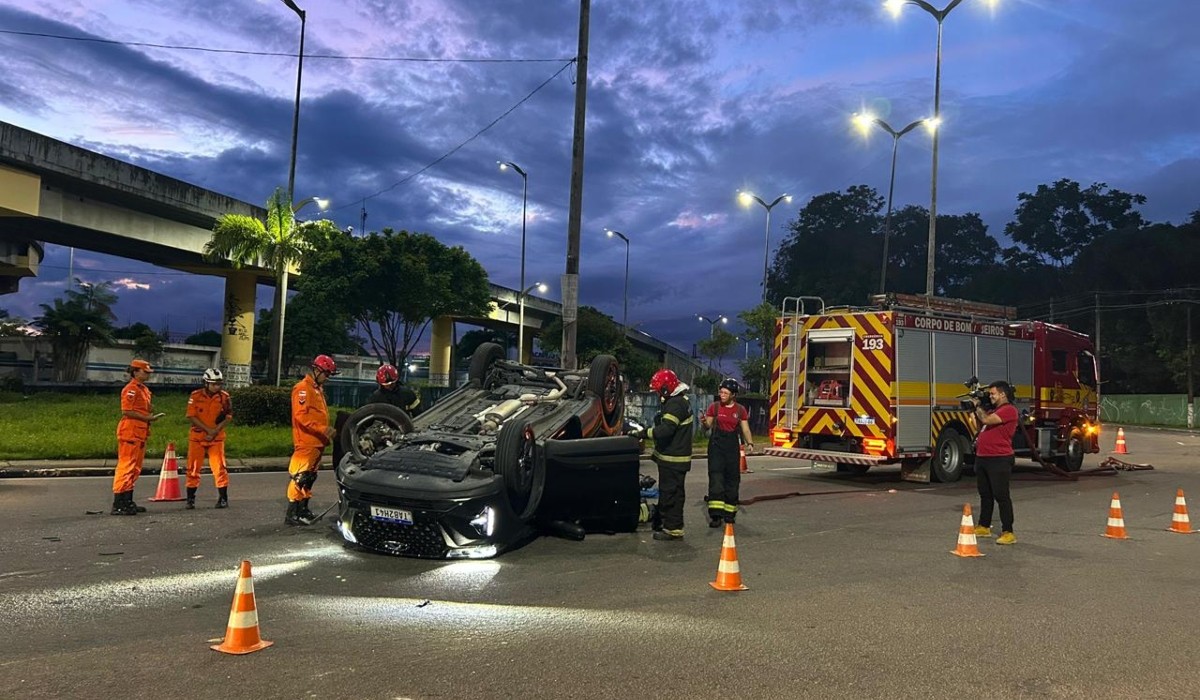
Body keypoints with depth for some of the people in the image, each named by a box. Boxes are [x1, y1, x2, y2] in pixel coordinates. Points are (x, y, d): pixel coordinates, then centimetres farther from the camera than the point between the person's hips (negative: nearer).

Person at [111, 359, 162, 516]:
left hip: (140, 433, 10)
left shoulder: (144, 389, 19)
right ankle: (118, 505, -7)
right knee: (126, 467, -9)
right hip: (130, 433, -10)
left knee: (135, 469, 15)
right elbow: (126, 411, -19)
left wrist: (151, 416, 7)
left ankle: (128, 502, 23)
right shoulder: (130, 389, -11)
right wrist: (147, 418, -17)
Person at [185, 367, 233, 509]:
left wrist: (216, 431, -12)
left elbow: (228, 417, -1)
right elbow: (191, 417, -8)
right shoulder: (196, 396, -6)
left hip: (217, 437, 0)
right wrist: (208, 429, -14)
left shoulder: (224, 396, -3)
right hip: (197, 436, 0)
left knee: (219, 467, -3)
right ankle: (190, 498, 16)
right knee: (193, 468, 5)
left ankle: (223, 498, 5)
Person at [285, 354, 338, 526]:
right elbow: (301, 416, -22)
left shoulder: (317, 389, 19)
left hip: (317, 443, 10)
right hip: (306, 443, -10)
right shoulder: (302, 388, -11)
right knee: (300, 477, -10)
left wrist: (326, 432, 14)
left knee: (309, 478, 14)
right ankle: (292, 514, -8)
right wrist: (323, 428, -26)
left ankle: (303, 510, 22)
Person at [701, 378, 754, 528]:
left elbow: (745, 429, 5)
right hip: (716, 444, -2)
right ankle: (716, 515, -13)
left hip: (732, 445, 2)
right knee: (716, 477, -10)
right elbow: (708, 425, 2)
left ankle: (729, 512, 19)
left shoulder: (740, 410, 4)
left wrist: (750, 443, -10)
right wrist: (705, 422, -21)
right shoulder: (715, 407, 1)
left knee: (732, 479, 6)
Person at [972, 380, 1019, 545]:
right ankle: (984, 527, 26)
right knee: (985, 495, 16)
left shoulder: (1009, 409, -12)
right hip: (982, 457, 9)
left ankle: (1008, 532, -2)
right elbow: (981, 423, 26)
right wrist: (976, 409, 13)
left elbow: (986, 420, -23)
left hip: (999, 460, -9)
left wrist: (977, 406, -7)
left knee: (1001, 496, -7)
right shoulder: (994, 410, 18)